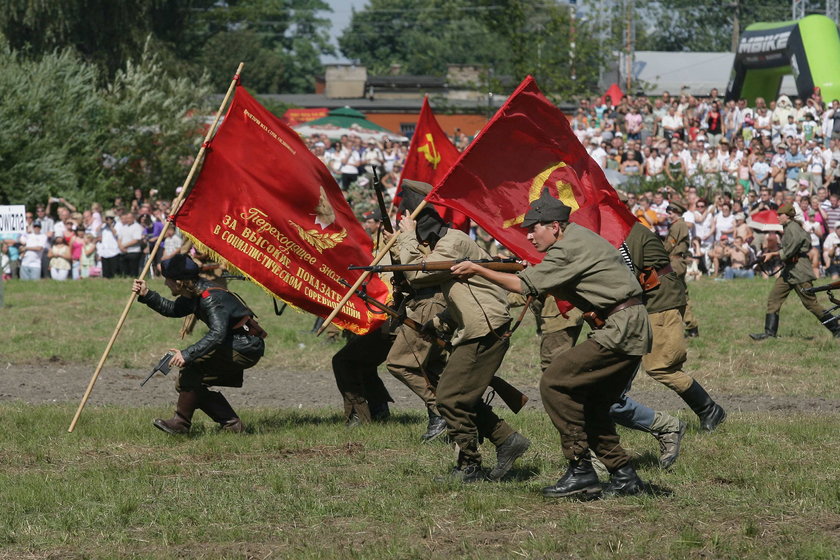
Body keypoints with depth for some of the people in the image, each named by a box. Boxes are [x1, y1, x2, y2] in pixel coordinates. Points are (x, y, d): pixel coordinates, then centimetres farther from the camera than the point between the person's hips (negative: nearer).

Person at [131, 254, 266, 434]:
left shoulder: (210, 298, -24)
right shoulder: (195, 294, 6)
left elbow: (217, 333, -35)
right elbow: (173, 309, 22)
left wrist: (187, 354, -38)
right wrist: (147, 295, 10)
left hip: (246, 349, -10)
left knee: (191, 366, -20)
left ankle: (181, 423, -13)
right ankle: (231, 424, 11)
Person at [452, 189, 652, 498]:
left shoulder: (570, 249, -13)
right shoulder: (578, 238, 18)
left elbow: (526, 285, -13)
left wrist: (477, 270, -6)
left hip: (620, 331, -10)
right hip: (634, 333, 10)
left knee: (554, 382, -10)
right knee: (591, 406, 15)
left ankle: (580, 471, -11)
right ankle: (624, 477, 15)